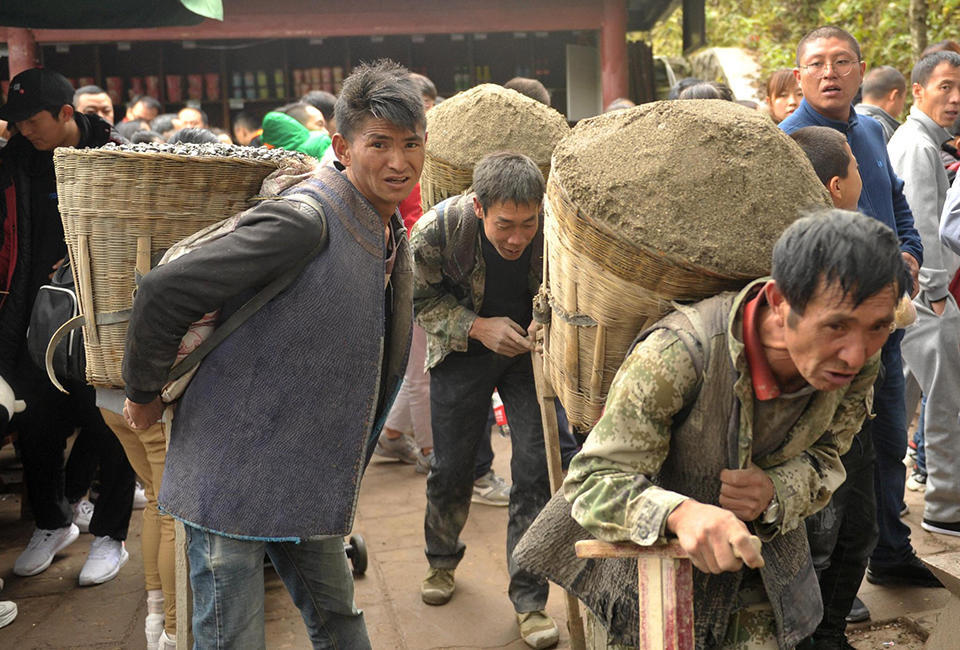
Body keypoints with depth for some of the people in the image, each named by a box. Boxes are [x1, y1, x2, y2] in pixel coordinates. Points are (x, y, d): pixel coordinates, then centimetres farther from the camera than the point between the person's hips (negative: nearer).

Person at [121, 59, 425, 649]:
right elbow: (163, 294, -22)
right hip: (235, 473, -8)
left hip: (308, 481, 8)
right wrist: (145, 395, -9)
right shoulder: (304, 221, -23)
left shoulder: (391, 234, 6)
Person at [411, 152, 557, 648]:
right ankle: (442, 559, 41)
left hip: (532, 349, 0)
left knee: (536, 469, -5)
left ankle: (529, 599, 10)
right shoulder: (436, 230, -28)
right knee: (451, 467, 11)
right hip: (463, 351, 0)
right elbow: (422, 299, -10)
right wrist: (477, 327, -24)